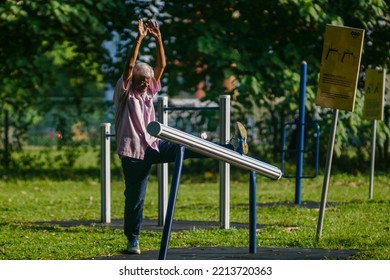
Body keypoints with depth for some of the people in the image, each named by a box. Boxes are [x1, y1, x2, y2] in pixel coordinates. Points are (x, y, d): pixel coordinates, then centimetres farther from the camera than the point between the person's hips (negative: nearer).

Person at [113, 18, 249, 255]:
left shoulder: (149, 92, 12)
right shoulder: (125, 93, -3)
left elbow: (162, 66, 6)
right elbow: (129, 65, -17)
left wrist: (158, 39, -4)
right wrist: (140, 39, -22)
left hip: (153, 147, 5)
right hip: (134, 153, -5)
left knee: (186, 148, -11)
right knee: (135, 198, -2)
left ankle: (232, 148, -17)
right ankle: (133, 240, 7)